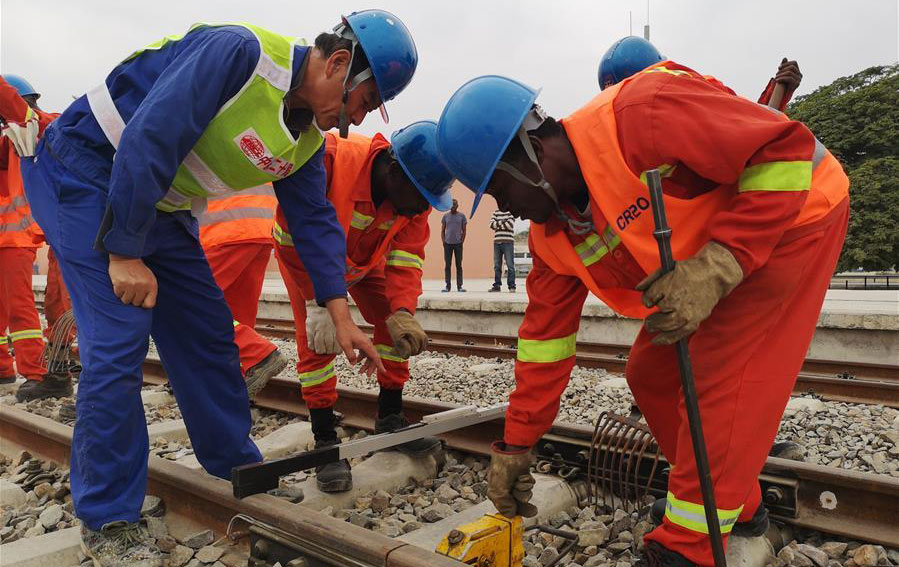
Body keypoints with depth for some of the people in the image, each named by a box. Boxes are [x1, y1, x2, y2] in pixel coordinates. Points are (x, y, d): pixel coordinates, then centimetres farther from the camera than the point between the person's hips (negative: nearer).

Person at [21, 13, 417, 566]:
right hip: (87, 173, -8)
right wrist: (125, 253, -25)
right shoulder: (239, 51, -26)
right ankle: (107, 520, 2)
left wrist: (341, 315, -4)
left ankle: (236, 464, 24)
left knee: (209, 333, 7)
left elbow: (315, 219, 3)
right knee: (118, 339, -14)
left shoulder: (308, 138, 0)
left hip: (161, 205, 8)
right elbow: (148, 140, -30)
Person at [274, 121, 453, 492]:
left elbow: (406, 260, -24)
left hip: (364, 258, 4)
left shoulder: (415, 198, -25)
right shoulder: (329, 159, -42)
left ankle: (389, 418, 9)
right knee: (316, 339, -15)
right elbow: (295, 236, -36)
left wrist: (402, 313, -41)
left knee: (396, 324, -7)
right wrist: (316, 302, -35)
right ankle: (325, 441, -3)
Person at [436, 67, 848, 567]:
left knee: (718, 380, -15)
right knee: (651, 375, 5)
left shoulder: (641, 114, -33)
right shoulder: (552, 233, -9)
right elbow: (545, 335, -3)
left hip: (794, 215, -7)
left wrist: (716, 267, -37)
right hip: (701, 255, 8)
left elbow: (786, 148, -28)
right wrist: (514, 448, 0)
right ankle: (737, 503, 24)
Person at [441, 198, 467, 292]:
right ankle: (447, 286, 5)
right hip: (448, 243, 1)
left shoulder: (461, 216, 6)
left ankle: (459, 286, 6)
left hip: (458, 244, -1)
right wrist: (443, 242, -1)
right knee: (447, 265, 1)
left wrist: (462, 242, -4)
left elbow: (464, 231, 6)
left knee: (459, 265, 1)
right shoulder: (445, 216, 9)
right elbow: (442, 231, 11)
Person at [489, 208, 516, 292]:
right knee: (497, 265, 7)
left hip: (508, 242, -4)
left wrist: (498, 224, -3)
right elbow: (492, 224, 2)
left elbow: (510, 225, -12)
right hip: (497, 242, 4)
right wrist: (503, 222, -7)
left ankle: (511, 286, 0)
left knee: (510, 265, -4)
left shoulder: (511, 212, 3)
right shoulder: (496, 212, 16)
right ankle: (497, 285, 14)